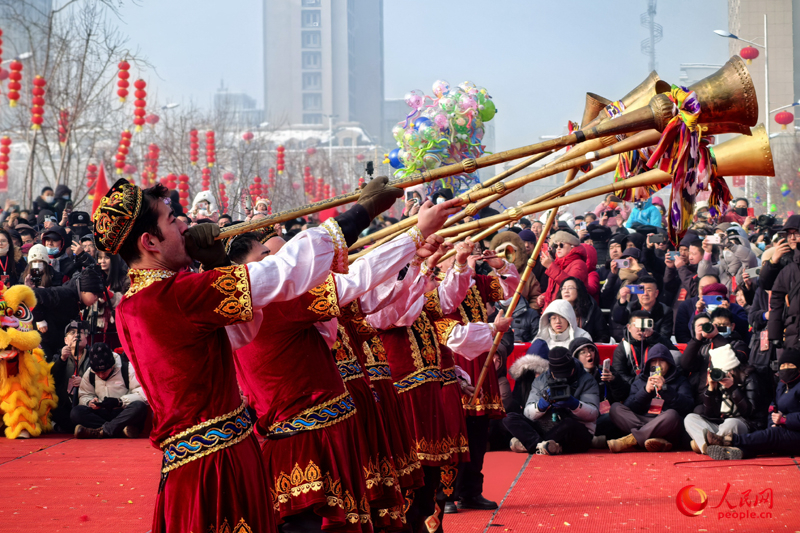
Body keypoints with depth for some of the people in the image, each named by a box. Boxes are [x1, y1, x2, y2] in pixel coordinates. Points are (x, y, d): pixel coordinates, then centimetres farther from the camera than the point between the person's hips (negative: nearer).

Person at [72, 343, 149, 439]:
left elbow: (143, 394, -12)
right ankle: (121, 430, -36)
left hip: (125, 414, -3)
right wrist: (89, 402, -10)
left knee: (139, 407, -38)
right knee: (75, 412, -24)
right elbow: (84, 396, 15)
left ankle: (102, 431, -36)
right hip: (102, 414, 4)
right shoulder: (88, 374, 10)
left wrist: (118, 401, -23)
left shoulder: (128, 369, -5)